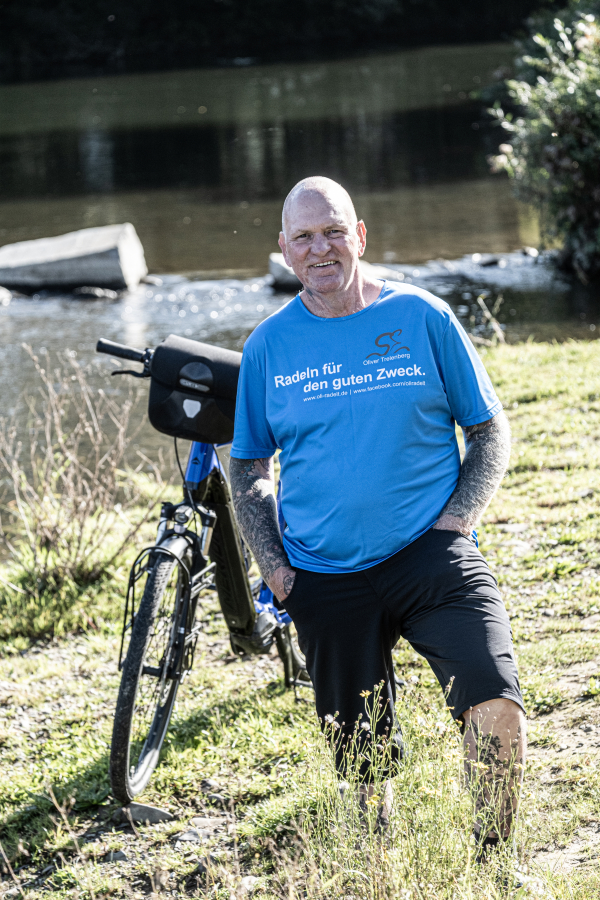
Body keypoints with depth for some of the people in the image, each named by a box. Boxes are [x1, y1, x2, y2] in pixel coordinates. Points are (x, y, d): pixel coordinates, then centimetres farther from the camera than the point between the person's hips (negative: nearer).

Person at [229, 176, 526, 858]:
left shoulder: (421, 317, 0)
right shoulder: (269, 345, 5)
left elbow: (490, 431, 6)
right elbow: (248, 468, 15)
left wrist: (452, 523, -7)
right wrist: (272, 564, 2)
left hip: (431, 554, -2)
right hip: (324, 581, 2)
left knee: (497, 707, -22)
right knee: (361, 757, 8)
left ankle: (491, 860, -4)